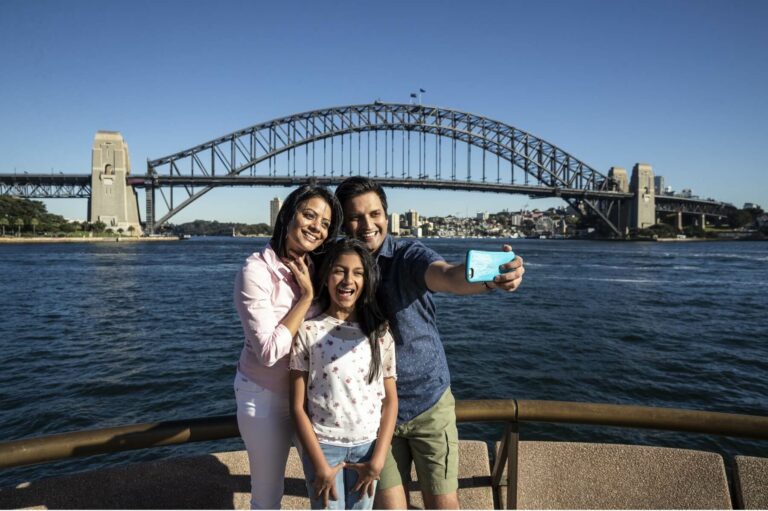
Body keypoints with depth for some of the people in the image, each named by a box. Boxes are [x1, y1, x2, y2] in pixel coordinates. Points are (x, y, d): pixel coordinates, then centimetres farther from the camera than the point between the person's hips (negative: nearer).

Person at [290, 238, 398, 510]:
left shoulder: (379, 333, 0)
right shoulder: (308, 332, -8)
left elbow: (390, 400, 2)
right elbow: (298, 406, -6)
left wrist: (378, 459, -4)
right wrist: (319, 464, -9)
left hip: (368, 446, 2)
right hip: (323, 446, -2)